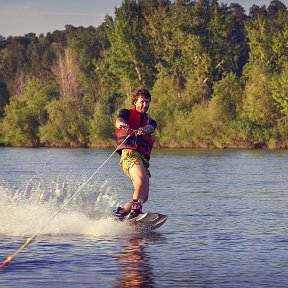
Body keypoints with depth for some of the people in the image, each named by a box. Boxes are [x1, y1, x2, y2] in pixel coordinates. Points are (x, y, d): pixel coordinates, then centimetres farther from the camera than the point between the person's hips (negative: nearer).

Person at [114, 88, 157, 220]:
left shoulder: (149, 121, 26)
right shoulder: (127, 113, 15)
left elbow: (150, 128, 2)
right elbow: (118, 121, -8)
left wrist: (144, 129, -24)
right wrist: (123, 125, -34)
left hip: (143, 158, 6)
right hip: (130, 153, -6)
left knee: (143, 196, -1)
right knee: (142, 179, -32)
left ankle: (121, 212, 8)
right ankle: (135, 209, -39)